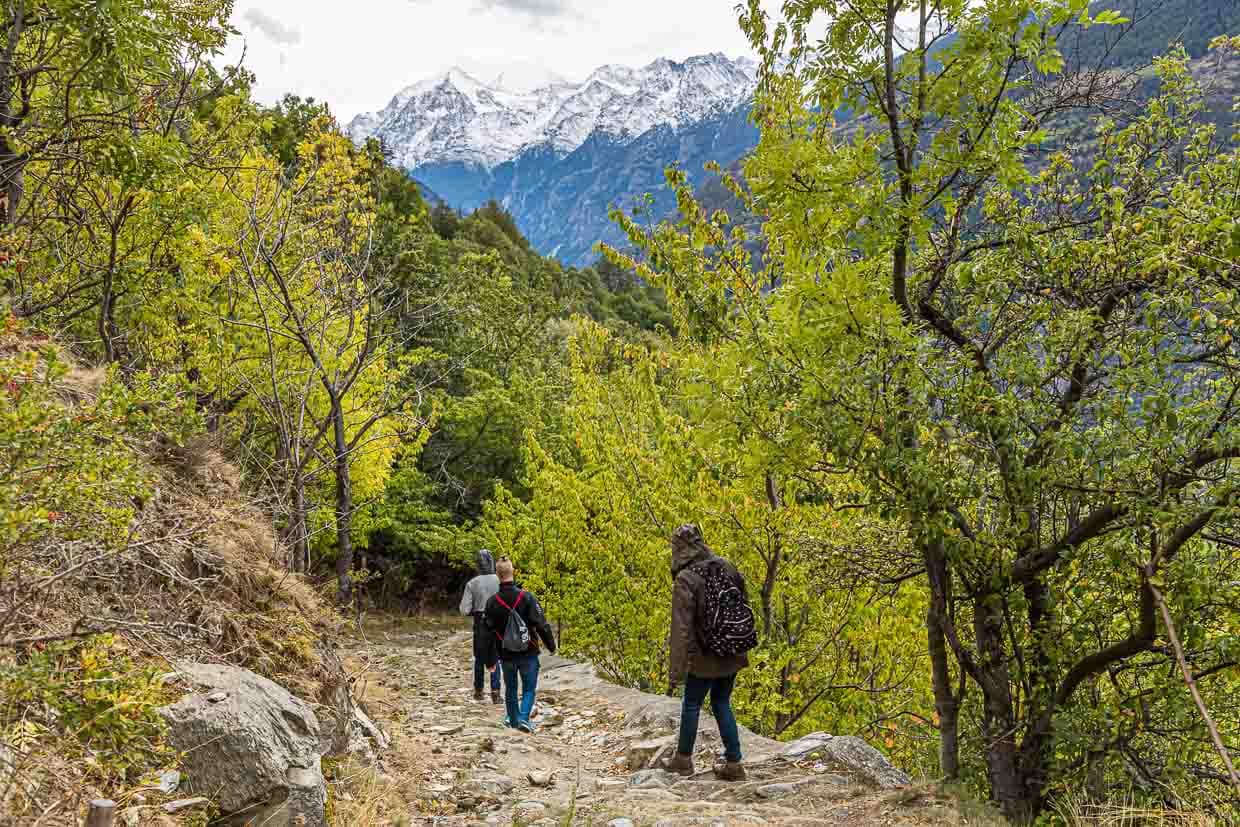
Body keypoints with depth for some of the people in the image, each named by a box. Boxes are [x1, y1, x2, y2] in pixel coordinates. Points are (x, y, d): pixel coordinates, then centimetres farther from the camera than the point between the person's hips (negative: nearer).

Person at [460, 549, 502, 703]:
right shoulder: (500, 581, -10)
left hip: (480, 623, 1)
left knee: (479, 658, 17)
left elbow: (464, 610, -8)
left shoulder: (472, 584, -7)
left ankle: (478, 691, 24)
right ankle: (495, 691, 0)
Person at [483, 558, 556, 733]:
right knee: (529, 689, 8)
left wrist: (490, 660, 8)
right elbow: (541, 625, -15)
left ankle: (513, 719, 28)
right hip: (528, 653, -2)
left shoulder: (492, 602, -6)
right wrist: (551, 645, -1)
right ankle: (524, 718, -10)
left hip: (506, 655, 2)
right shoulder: (526, 597, -14)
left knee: (510, 689, 19)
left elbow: (489, 633, 0)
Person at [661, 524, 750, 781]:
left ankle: (683, 760, 29)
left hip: (704, 657, -5)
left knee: (691, 705, 14)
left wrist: (675, 672, -14)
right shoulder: (727, 567, -1)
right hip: (732, 655, 5)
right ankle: (733, 764, 18)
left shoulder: (685, 580, -18)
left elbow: (681, 630, -19)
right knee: (722, 704, 18)